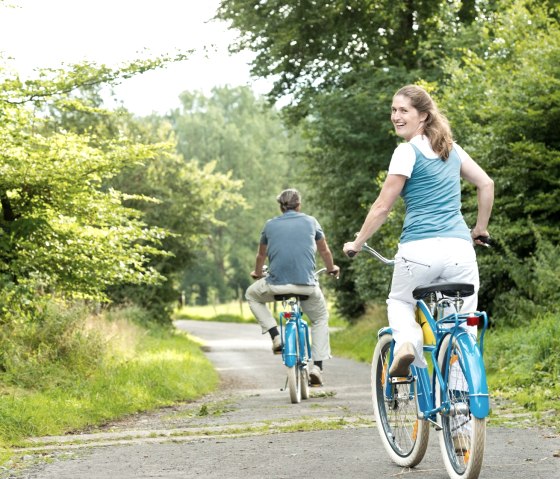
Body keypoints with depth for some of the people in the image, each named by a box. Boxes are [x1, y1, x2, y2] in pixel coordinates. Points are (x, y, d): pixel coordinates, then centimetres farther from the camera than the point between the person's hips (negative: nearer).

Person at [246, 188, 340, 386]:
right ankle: (317, 366, 10)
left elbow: (261, 255, 28)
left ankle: (275, 336, 12)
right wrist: (331, 268, 45)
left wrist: (257, 273, 49)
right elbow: (325, 252, 25)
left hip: (276, 284, 0)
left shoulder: (270, 225, 14)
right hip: (307, 285, 0)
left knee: (252, 295, 30)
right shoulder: (310, 222, 12)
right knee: (321, 318, 25)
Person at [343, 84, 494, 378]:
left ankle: (407, 341, -7)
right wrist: (480, 229, 28)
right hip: (460, 248, 4)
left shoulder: (407, 151, -3)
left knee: (399, 303, 23)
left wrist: (357, 244, 10)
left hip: (420, 249, -4)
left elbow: (382, 207, -1)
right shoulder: (451, 148, 15)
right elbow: (486, 184, 19)